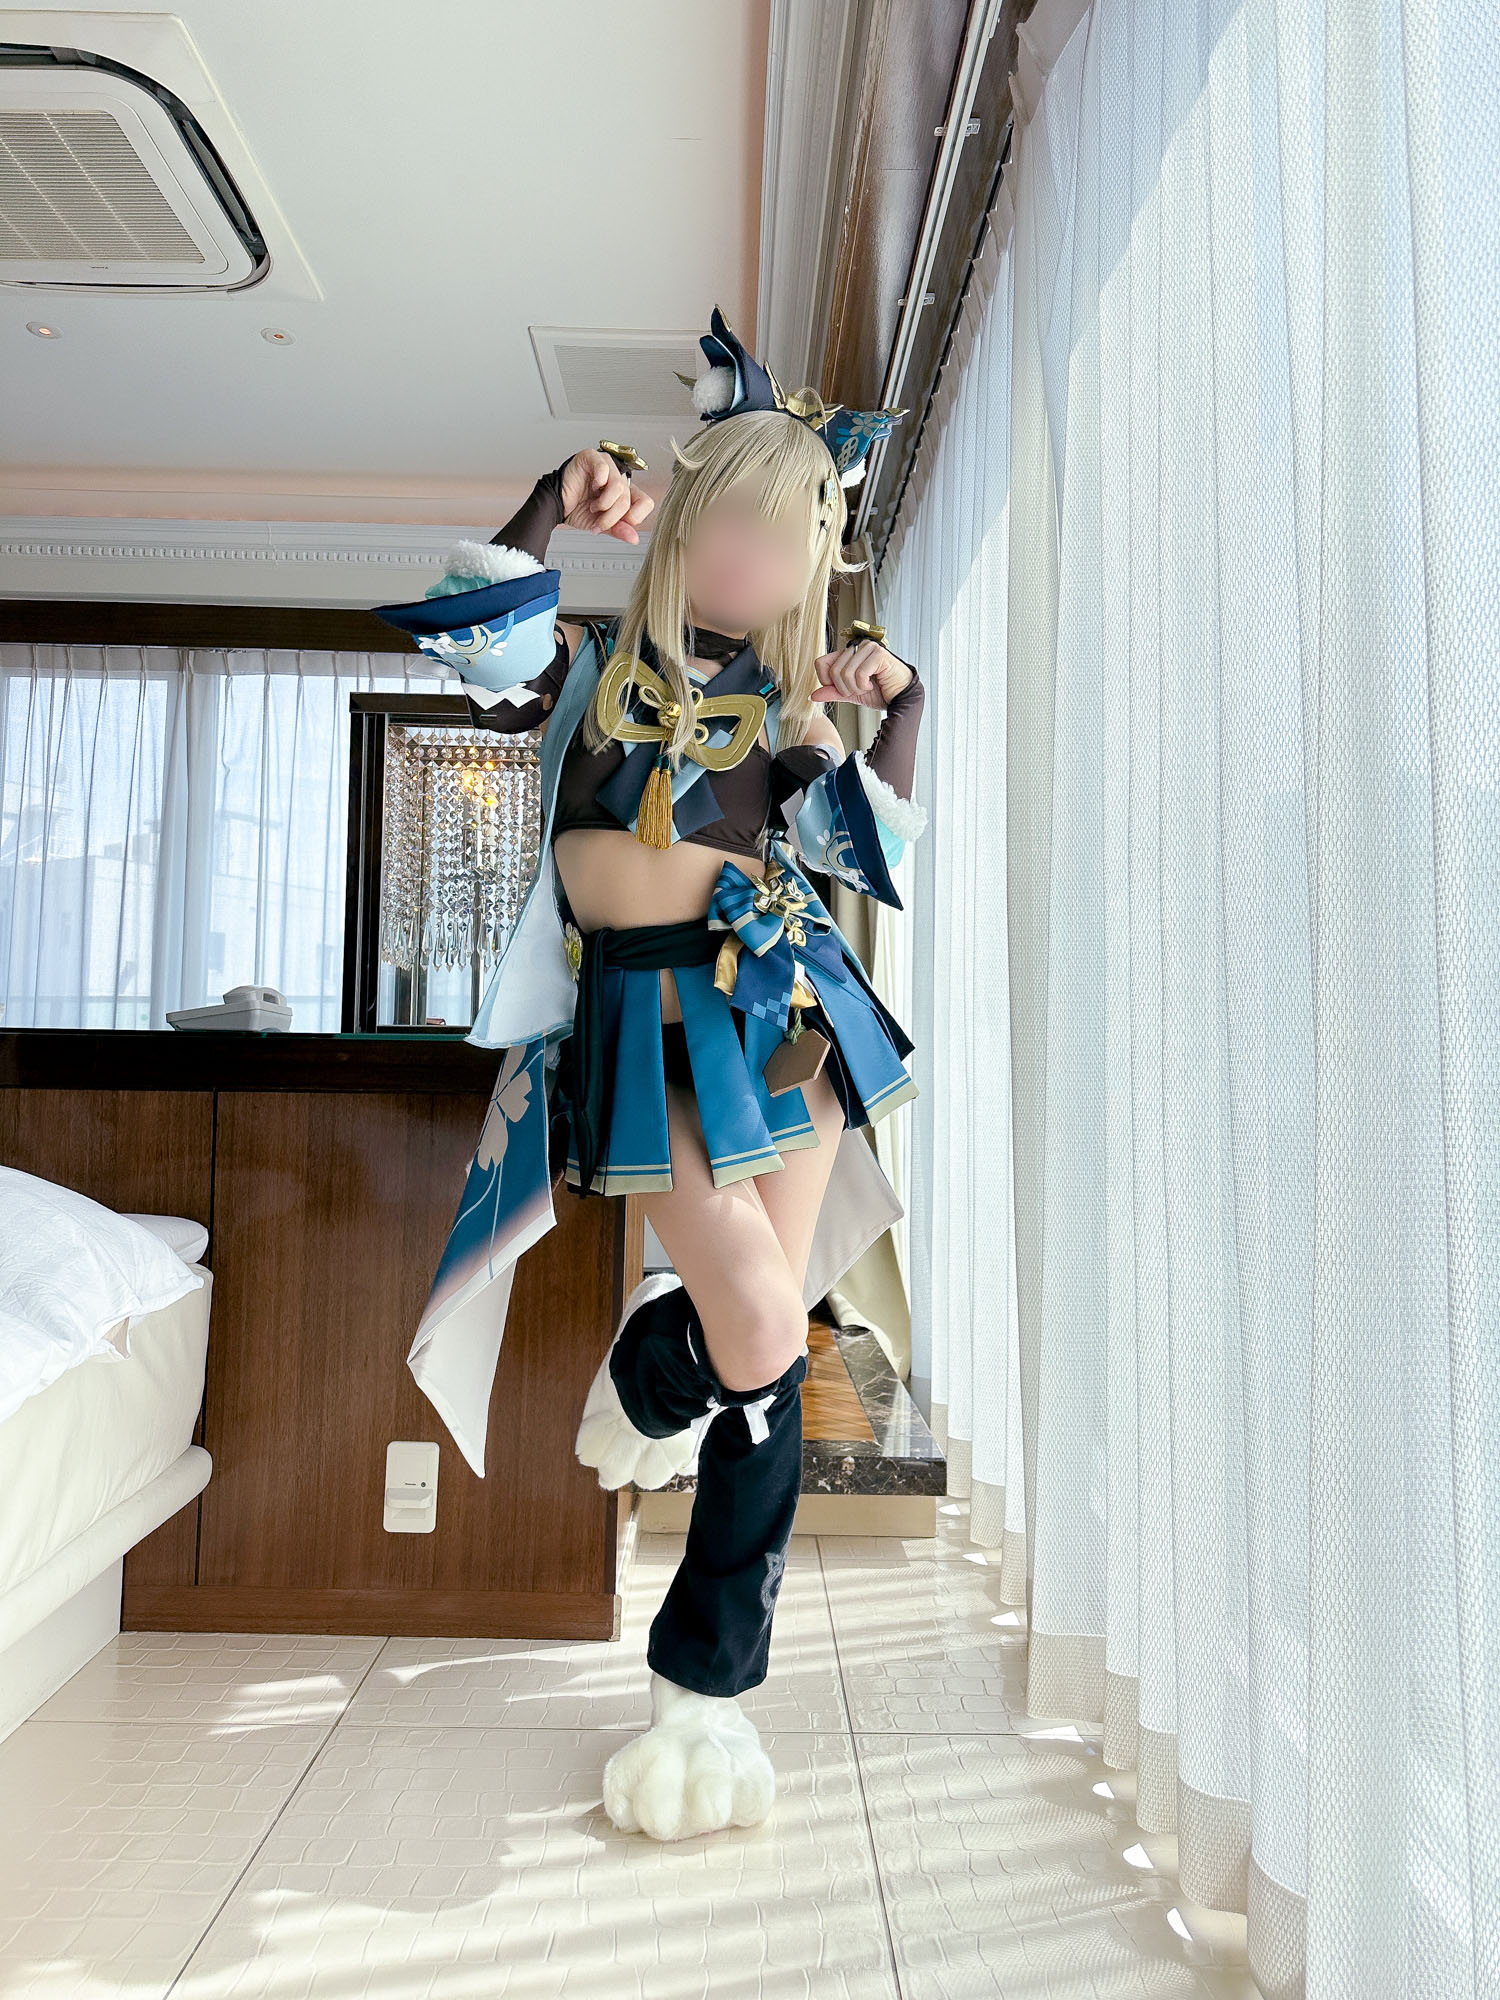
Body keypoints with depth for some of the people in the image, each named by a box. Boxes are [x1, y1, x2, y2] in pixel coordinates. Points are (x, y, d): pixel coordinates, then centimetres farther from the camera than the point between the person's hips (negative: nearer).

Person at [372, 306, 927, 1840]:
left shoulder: (789, 704, 12)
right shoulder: (596, 660, 7)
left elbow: (867, 854, 9)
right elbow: (476, 655, -6)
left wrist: (897, 707, -1)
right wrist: (548, 510, -13)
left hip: (787, 1006, 3)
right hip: (648, 1022, -3)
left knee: (768, 1354, 1)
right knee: (759, 1328, -15)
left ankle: (707, 1687, 18)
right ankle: (645, 1366, 26)